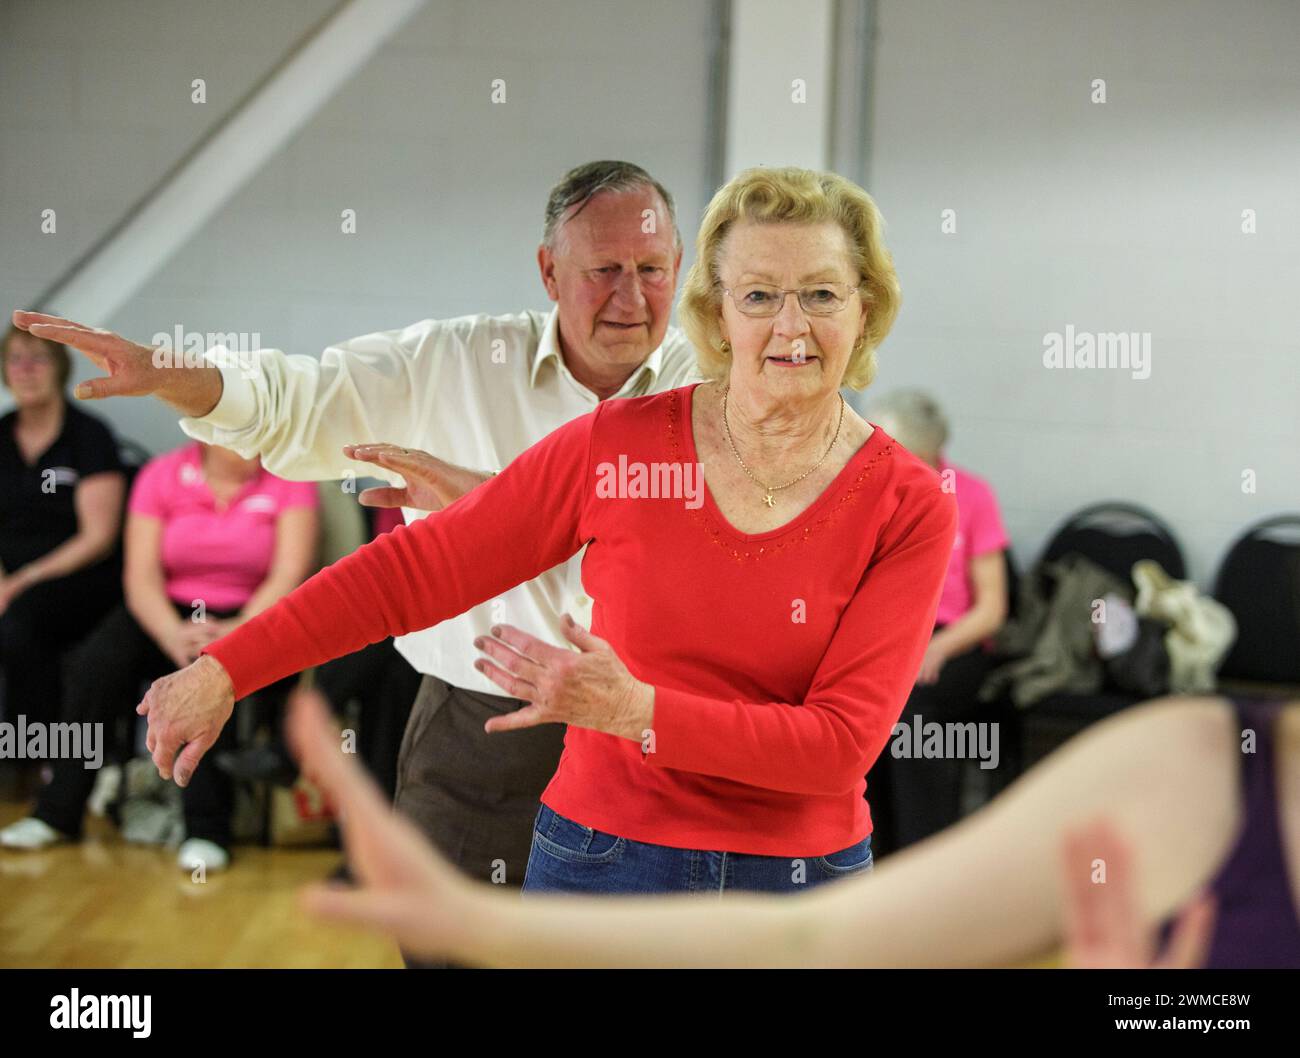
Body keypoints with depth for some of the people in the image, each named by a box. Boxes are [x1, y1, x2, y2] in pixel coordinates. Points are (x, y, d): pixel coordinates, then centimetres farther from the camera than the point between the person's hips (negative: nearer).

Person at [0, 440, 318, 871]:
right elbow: (142, 577, -8)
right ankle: (57, 814, -15)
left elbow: (289, 575, -13)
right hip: (169, 615, 2)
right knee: (101, 658, -25)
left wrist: (237, 631, -30)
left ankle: (206, 828, -30)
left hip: (250, 620, -2)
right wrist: (175, 637, -27)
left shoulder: (289, 479, -4)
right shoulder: (161, 475, 0)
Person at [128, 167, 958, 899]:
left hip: (802, 876, 0)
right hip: (601, 857, 1)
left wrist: (634, 710, -23)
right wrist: (223, 671, -5)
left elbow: (843, 742, -13)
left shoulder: (910, 507, -8)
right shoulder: (617, 444, -5)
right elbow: (413, 569, -2)